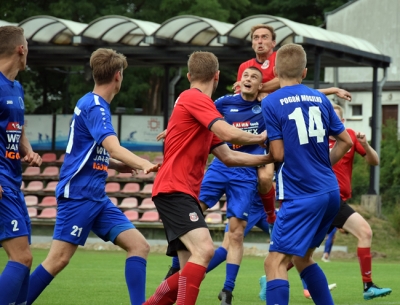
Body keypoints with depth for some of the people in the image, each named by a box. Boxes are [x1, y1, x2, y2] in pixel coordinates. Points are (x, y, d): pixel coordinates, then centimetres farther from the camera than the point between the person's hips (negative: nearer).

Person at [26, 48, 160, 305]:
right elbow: (114, 148, -30)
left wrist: (116, 165, 13)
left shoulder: (92, 104, 16)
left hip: (96, 197, 10)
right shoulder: (95, 107, -13)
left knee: (139, 245, -2)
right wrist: (144, 164, -45)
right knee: (59, 259, -10)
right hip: (78, 195, -10)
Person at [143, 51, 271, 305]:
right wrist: (261, 138, -4)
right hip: (174, 189, -10)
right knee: (204, 249, -26)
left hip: (185, 192, 10)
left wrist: (268, 158, 15)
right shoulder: (195, 98, -8)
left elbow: (228, 156, 21)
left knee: (191, 271, 8)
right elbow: (229, 134, -22)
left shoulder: (198, 103, 22)